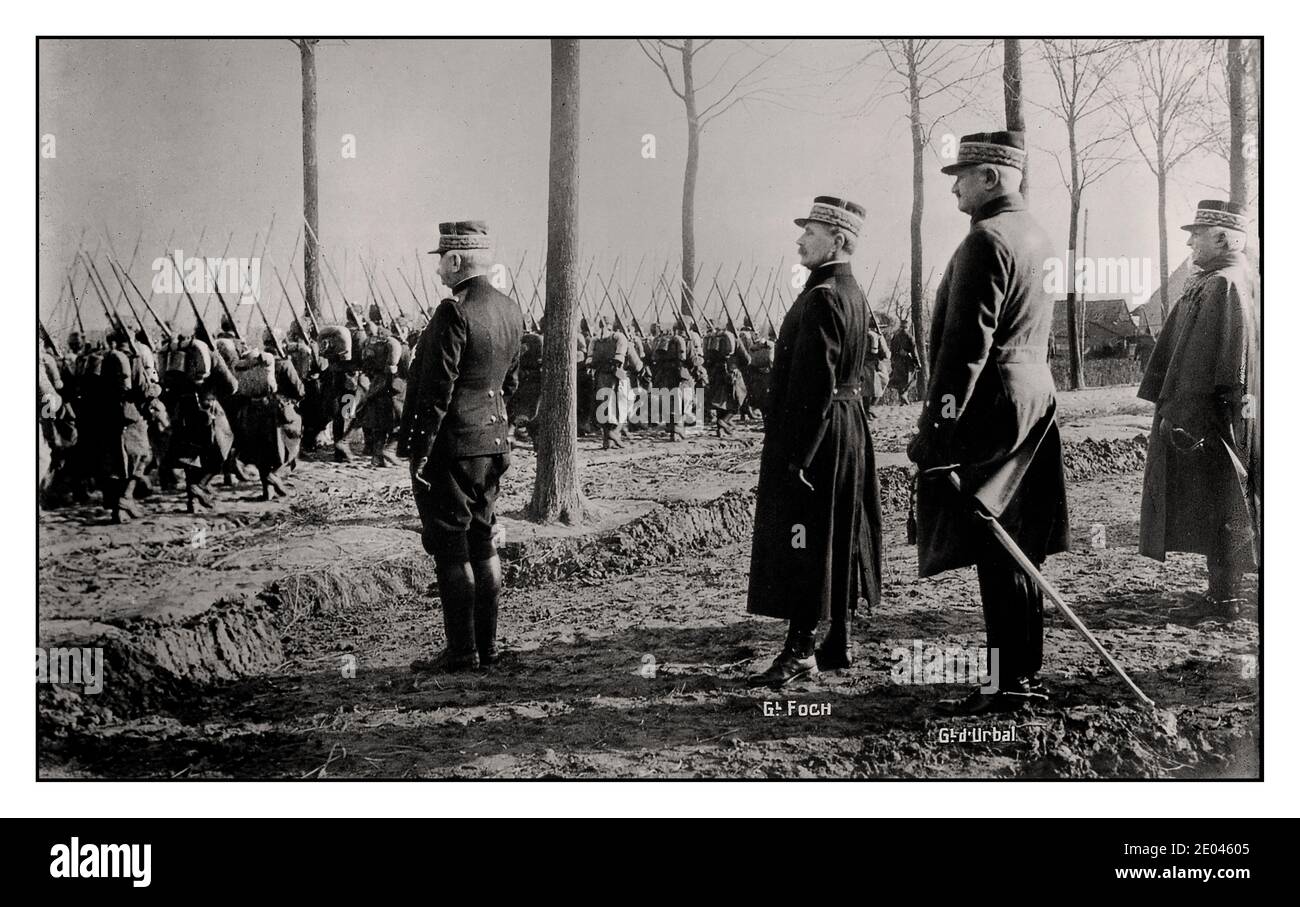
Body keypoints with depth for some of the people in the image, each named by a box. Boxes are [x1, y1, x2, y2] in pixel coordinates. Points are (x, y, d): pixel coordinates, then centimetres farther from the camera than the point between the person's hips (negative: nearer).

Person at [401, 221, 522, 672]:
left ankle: (462, 651, 2)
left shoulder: (454, 311, -18)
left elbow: (438, 387, -19)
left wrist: (418, 448, -15)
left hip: (451, 444, -9)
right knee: (483, 542, 14)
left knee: (451, 549, -2)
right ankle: (486, 645, 20)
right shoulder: (510, 310, 9)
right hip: (493, 441, 9)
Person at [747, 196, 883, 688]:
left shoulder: (821, 300, -18)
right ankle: (837, 645, 20)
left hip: (813, 431, -10)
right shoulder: (854, 294, 13)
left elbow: (815, 385, -23)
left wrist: (797, 455, -21)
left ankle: (800, 648, -3)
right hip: (850, 431, 10)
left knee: (803, 544, -6)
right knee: (839, 540, 13)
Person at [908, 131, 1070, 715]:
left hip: (990, 404, -10)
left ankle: (1011, 684, -1)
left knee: (996, 551, -5)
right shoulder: (1035, 237, 17)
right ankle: (1026, 675, 20)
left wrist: (935, 425, -19)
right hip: (1034, 394, 10)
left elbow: (966, 343, -20)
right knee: (1016, 551, 13)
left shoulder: (986, 240, -14)